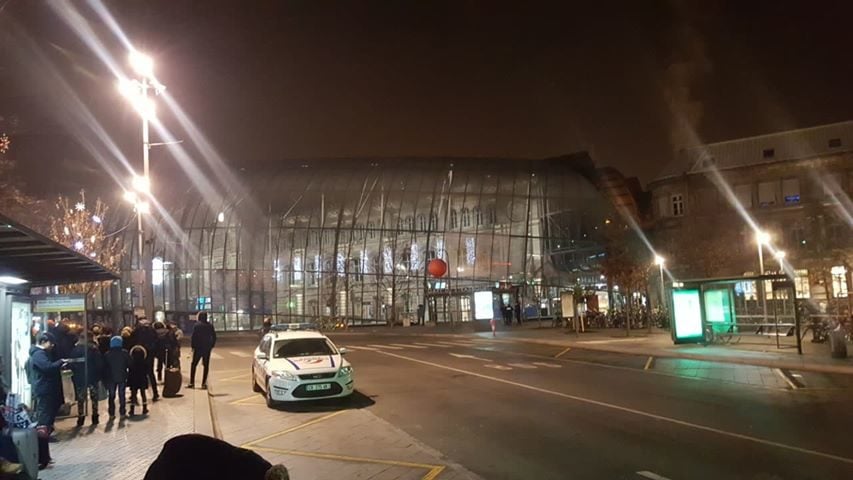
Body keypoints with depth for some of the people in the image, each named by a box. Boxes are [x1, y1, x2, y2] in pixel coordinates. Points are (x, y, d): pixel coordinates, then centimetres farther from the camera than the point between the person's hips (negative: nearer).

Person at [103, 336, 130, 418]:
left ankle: (111, 413, 12)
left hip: (111, 378, 1)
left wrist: (105, 379, 6)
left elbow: (104, 367, 0)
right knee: (122, 395, 7)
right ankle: (122, 412, 8)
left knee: (111, 396, 11)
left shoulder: (107, 355, -2)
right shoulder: (125, 353, -6)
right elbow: (129, 365, -4)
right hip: (122, 377, -1)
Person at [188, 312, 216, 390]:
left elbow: (194, 336, -11)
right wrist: (212, 345, 13)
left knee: (193, 364, 8)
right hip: (207, 348, 3)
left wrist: (193, 346, -3)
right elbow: (214, 337, 7)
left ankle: (192, 383, 5)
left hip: (198, 348, -3)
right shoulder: (210, 326, 5)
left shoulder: (197, 325, -7)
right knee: (206, 365, 6)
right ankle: (204, 383, 5)